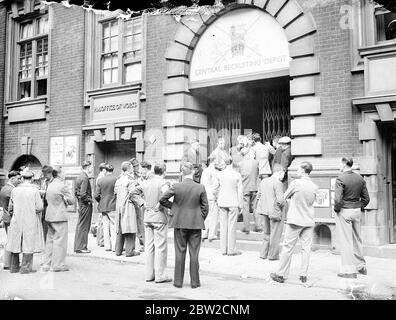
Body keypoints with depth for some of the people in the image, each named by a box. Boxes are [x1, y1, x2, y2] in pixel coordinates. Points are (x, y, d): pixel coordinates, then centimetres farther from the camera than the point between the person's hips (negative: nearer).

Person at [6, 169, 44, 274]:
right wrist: (41, 202, 8)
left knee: (15, 242, 13)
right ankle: (25, 267, 4)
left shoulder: (15, 190, -1)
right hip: (31, 221, -4)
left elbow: (10, 207, 7)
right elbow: (39, 208, -13)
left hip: (17, 221, 4)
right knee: (29, 243, 3)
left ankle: (14, 267, 21)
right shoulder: (35, 190, -10)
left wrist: (11, 214, 25)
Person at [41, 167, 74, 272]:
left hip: (50, 216, 8)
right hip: (60, 216, -8)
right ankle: (58, 264, 2)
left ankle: (47, 264, 21)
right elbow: (71, 201, -10)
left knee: (50, 240, 15)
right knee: (60, 240, -1)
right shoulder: (62, 186, -13)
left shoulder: (49, 185, 10)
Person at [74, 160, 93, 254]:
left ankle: (77, 246, 23)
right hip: (86, 205, -10)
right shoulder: (85, 178, -18)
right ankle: (81, 247, 3)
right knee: (83, 226, -3)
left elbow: (75, 192, 17)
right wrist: (89, 200, -11)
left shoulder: (79, 177, 13)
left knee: (80, 225, 15)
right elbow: (83, 194, -24)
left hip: (81, 203, 10)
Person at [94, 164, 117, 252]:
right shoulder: (116, 179, -10)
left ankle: (107, 246, 15)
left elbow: (96, 195, 0)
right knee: (114, 226, 3)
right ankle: (114, 246, 2)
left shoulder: (100, 180, 0)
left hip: (103, 206, 3)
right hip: (113, 206, -3)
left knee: (105, 227, 10)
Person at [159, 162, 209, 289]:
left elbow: (162, 199, -4)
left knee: (180, 252, 10)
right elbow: (205, 207, -2)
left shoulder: (176, 187, -9)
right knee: (194, 252, 8)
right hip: (196, 223, 0)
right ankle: (195, 282, 14)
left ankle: (178, 281, 15)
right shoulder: (200, 188, -7)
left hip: (179, 223, 0)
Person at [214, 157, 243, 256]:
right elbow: (240, 191, -5)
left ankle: (223, 249, 15)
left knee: (223, 226, 9)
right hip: (233, 203, -3)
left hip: (222, 203, 3)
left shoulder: (219, 174, -2)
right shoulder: (237, 175, -8)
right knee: (232, 226, 3)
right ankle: (231, 249, 7)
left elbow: (215, 189, 5)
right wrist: (241, 204, 3)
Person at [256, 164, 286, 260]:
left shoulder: (263, 181, 6)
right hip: (276, 212, -7)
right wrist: (283, 204, -2)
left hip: (265, 211, 7)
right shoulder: (278, 183, -17)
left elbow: (259, 196, 11)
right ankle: (273, 255, 18)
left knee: (267, 233, 20)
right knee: (275, 234, 8)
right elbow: (280, 200, -22)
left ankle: (263, 253, 23)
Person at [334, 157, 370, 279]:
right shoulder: (360, 178, 5)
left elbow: (338, 199, -22)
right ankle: (361, 266, 29)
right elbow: (366, 198, 7)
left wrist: (336, 209, -6)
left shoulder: (341, 178, -15)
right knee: (357, 239, 19)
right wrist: (360, 208, 16)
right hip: (357, 211, 7)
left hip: (344, 211, -7)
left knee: (345, 241, 0)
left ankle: (349, 270, 3)